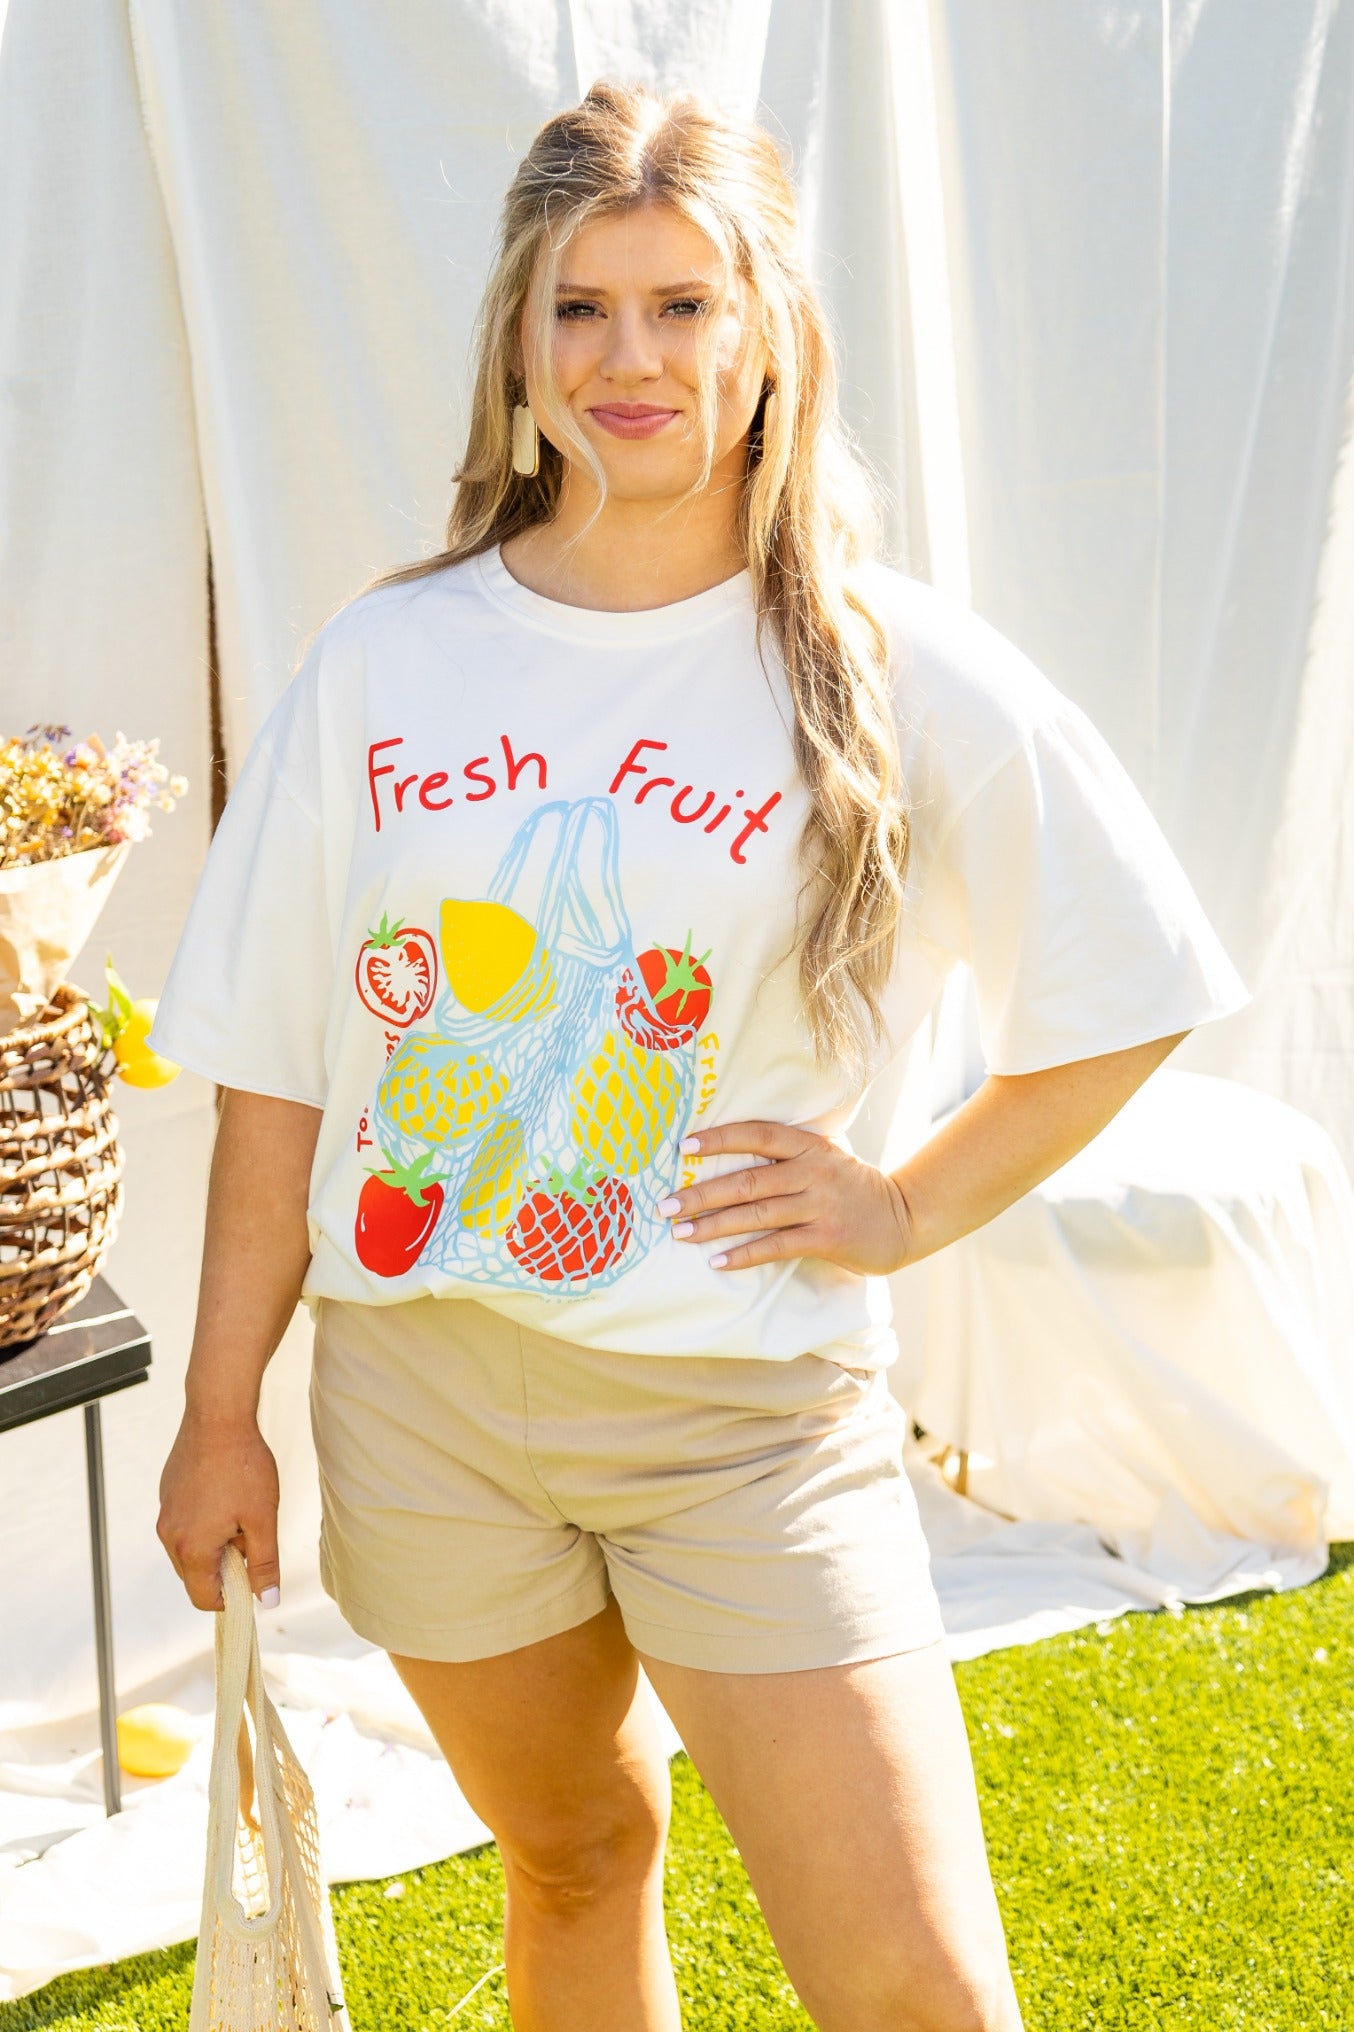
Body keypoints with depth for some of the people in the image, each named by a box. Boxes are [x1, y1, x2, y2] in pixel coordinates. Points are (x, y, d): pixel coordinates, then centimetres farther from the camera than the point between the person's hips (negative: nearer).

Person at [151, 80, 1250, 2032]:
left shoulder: (900, 675, -7)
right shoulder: (384, 661, -1)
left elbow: (1131, 992, 2)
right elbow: (277, 1072, 3)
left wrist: (909, 1206, -5)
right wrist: (221, 1413, 4)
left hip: (749, 1410, -2)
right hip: (422, 1388, 3)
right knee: (576, 1851, 21)